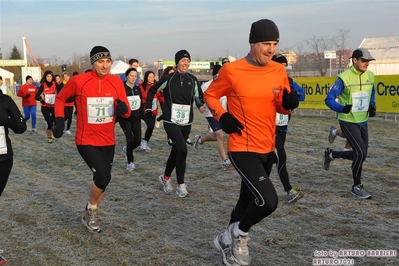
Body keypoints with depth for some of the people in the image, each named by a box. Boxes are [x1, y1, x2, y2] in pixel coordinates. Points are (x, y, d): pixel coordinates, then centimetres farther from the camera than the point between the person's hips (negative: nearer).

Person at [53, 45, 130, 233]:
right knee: (103, 177, -20)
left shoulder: (117, 82, -3)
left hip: (108, 141, 5)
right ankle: (91, 211, 9)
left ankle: (89, 215, 38)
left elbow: (126, 113, -1)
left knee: (102, 179, 15)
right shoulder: (78, 81, -13)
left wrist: (123, 109, -24)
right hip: (86, 140, -5)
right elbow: (60, 98, 5)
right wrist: (60, 120, -7)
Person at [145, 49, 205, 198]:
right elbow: (152, 91, 7)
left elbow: (198, 97, 12)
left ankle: (166, 177, 38)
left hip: (186, 123, 5)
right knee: (182, 149, -20)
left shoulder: (192, 80, 4)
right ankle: (181, 185, -9)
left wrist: (200, 105, -9)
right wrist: (149, 108, 3)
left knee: (176, 151, 15)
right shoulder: (168, 78, -6)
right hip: (171, 122, -5)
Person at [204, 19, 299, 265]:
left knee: (249, 201, 19)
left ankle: (230, 241, 42)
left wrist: (289, 103, -10)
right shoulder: (232, 70, -11)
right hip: (242, 149, -6)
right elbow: (210, 95, 3)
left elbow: (281, 108, 13)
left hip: (267, 149, 7)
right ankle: (238, 235, 9)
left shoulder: (279, 71, 3)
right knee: (268, 201, -20)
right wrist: (222, 117, -13)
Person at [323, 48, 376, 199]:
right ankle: (357, 187, 6)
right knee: (361, 153, -13)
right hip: (348, 121, -7)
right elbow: (329, 99, -15)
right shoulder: (344, 78, -18)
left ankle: (331, 154, 35)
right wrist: (342, 108, -31)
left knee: (360, 154, 11)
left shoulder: (370, 76, 1)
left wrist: (372, 106, 2)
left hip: (363, 121, 7)